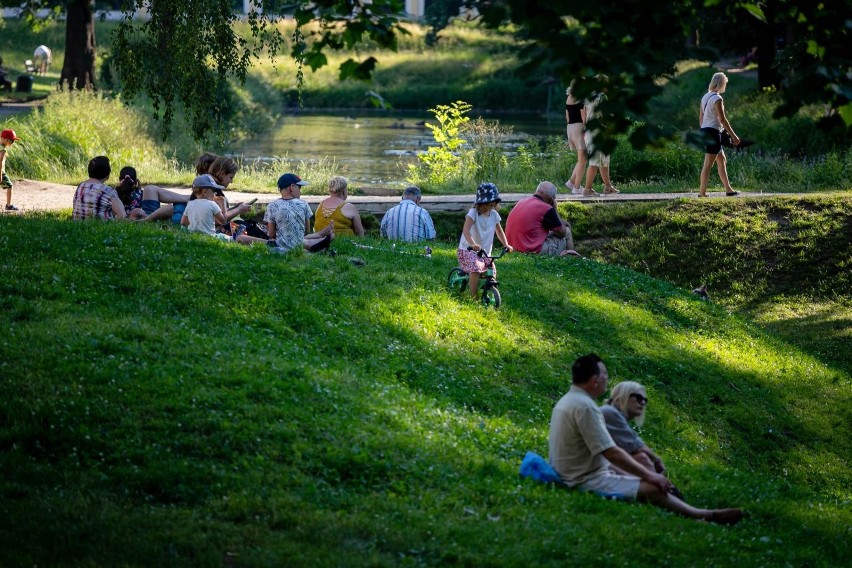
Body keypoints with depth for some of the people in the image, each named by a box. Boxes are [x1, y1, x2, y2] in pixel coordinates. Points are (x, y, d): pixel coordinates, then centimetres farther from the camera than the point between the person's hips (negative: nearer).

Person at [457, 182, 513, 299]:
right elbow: (466, 230, -32)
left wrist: (506, 245, -1)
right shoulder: (474, 213, -18)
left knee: (492, 273, -4)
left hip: (485, 251, 6)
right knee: (475, 270, -27)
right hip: (468, 250, -6)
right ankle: (474, 299, -20)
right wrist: (472, 244, -48)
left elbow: (499, 231, 15)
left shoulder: (494, 215, 0)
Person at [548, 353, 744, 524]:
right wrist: (648, 475, -15)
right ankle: (704, 516, -13)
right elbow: (611, 453, -23)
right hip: (587, 481, -11)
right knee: (652, 488, -16)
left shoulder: (567, 401, 11)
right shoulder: (585, 406, -22)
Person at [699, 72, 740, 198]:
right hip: (713, 131, -9)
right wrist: (733, 136, -12)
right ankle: (702, 193, -8)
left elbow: (701, 117, 16)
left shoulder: (705, 97, 13)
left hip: (704, 131, 9)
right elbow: (722, 119, -16)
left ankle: (728, 189, 22)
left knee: (722, 161, 17)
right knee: (708, 164, -7)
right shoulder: (717, 98, -13)